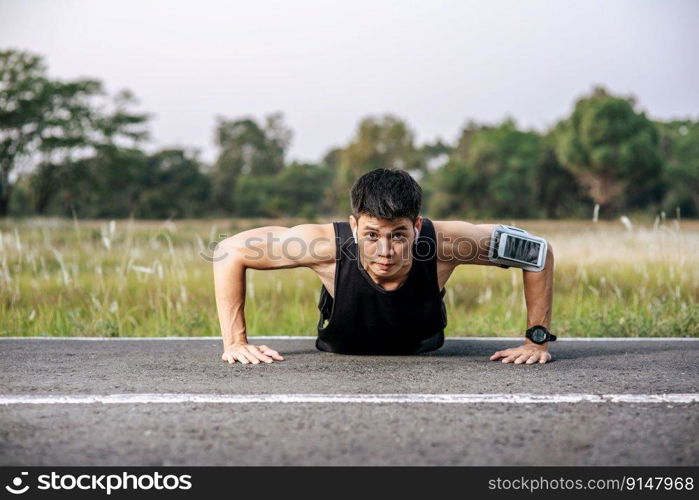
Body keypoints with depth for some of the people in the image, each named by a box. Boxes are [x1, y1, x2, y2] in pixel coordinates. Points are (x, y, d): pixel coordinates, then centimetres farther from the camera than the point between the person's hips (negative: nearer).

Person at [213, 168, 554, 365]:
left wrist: (537, 340, -29)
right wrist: (235, 342, -35)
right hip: (341, 352, -1)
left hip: (422, 349, 1)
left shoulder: (444, 242, -43)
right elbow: (230, 251, -33)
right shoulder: (330, 245, -45)